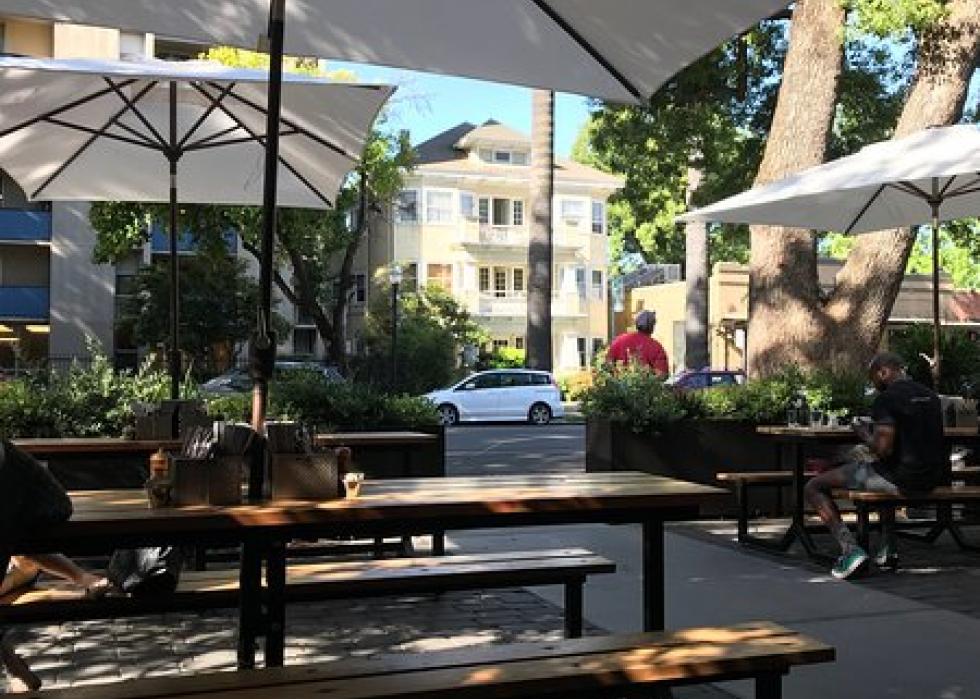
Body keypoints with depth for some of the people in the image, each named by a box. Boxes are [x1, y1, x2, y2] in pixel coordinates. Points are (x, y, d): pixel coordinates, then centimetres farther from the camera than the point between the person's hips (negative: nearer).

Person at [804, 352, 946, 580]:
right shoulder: (931, 396, 13)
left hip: (903, 478, -8)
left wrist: (864, 434, -1)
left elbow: (883, 450, -21)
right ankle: (888, 550, 34)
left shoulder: (886, 399, -13)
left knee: (814, 488, -1)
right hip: (932, 478, 8)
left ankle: (851, 550, -12)